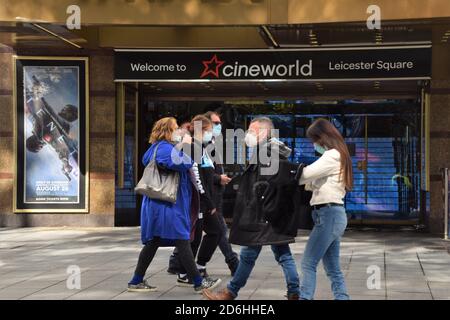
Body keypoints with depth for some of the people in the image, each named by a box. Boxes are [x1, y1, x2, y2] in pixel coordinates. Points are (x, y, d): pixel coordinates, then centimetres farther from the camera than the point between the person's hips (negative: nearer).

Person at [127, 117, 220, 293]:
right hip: (168, 204, -10)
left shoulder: (156, 148, 15)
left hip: (156, 204, 10)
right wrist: (184, 145, -11)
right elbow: (182, 163, -27)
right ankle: (198, 282, 0)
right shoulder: (165, 148, -15)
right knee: (182, 242, -5)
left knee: (153, 242, 12)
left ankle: (137, 281, 15)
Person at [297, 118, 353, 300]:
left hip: (328, 215, -10)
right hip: (333, 215, 10)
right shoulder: (338, 155, 19)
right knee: (333, 268, 10)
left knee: (308, 263, -8)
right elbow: (314, 181, 16)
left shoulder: (332, 155, -11)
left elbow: (306, 174, -17)